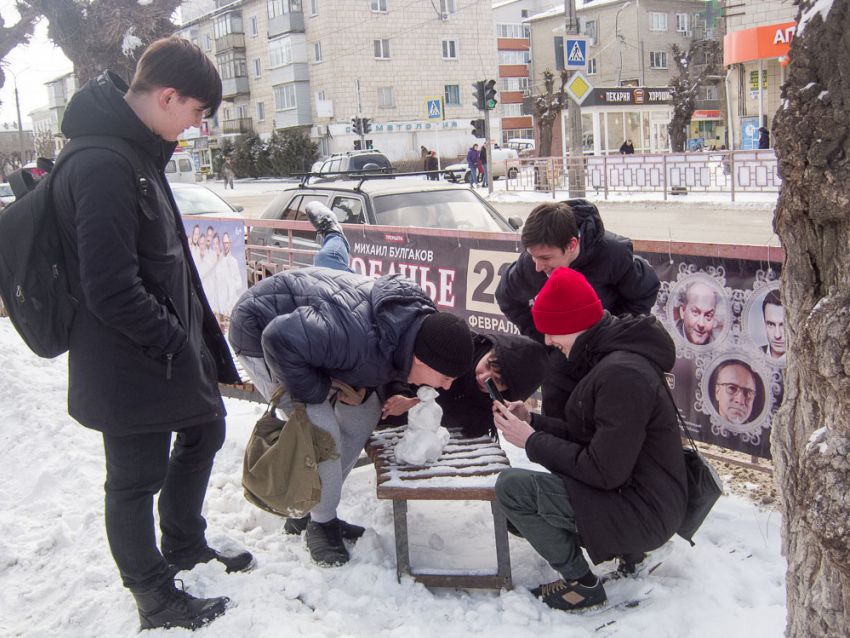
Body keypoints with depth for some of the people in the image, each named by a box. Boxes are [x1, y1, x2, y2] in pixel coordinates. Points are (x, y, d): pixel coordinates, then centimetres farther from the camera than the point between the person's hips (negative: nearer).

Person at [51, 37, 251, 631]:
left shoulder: (139, 151, 7)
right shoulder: (104, 167, -26)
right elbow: (110, 292, -28)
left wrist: (193, 328, 13)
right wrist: (174, 340, -16)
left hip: (171, 343, 10)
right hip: (131, 368, -10)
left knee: (205, 429, 25)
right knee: (136, 480, 8)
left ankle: (185, 546, 46)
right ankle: (157, 599, 28)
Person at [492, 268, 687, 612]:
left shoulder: (622, 374, -26)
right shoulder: (610, 357, 7)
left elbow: (604, 472, -25)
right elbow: (588, 436, 12)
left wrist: (532, 441, -15)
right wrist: (532, 421, 0)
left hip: (643, 512, -10)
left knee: (511, 486, -19)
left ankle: (581, 583, -1)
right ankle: (629, 551, 19)